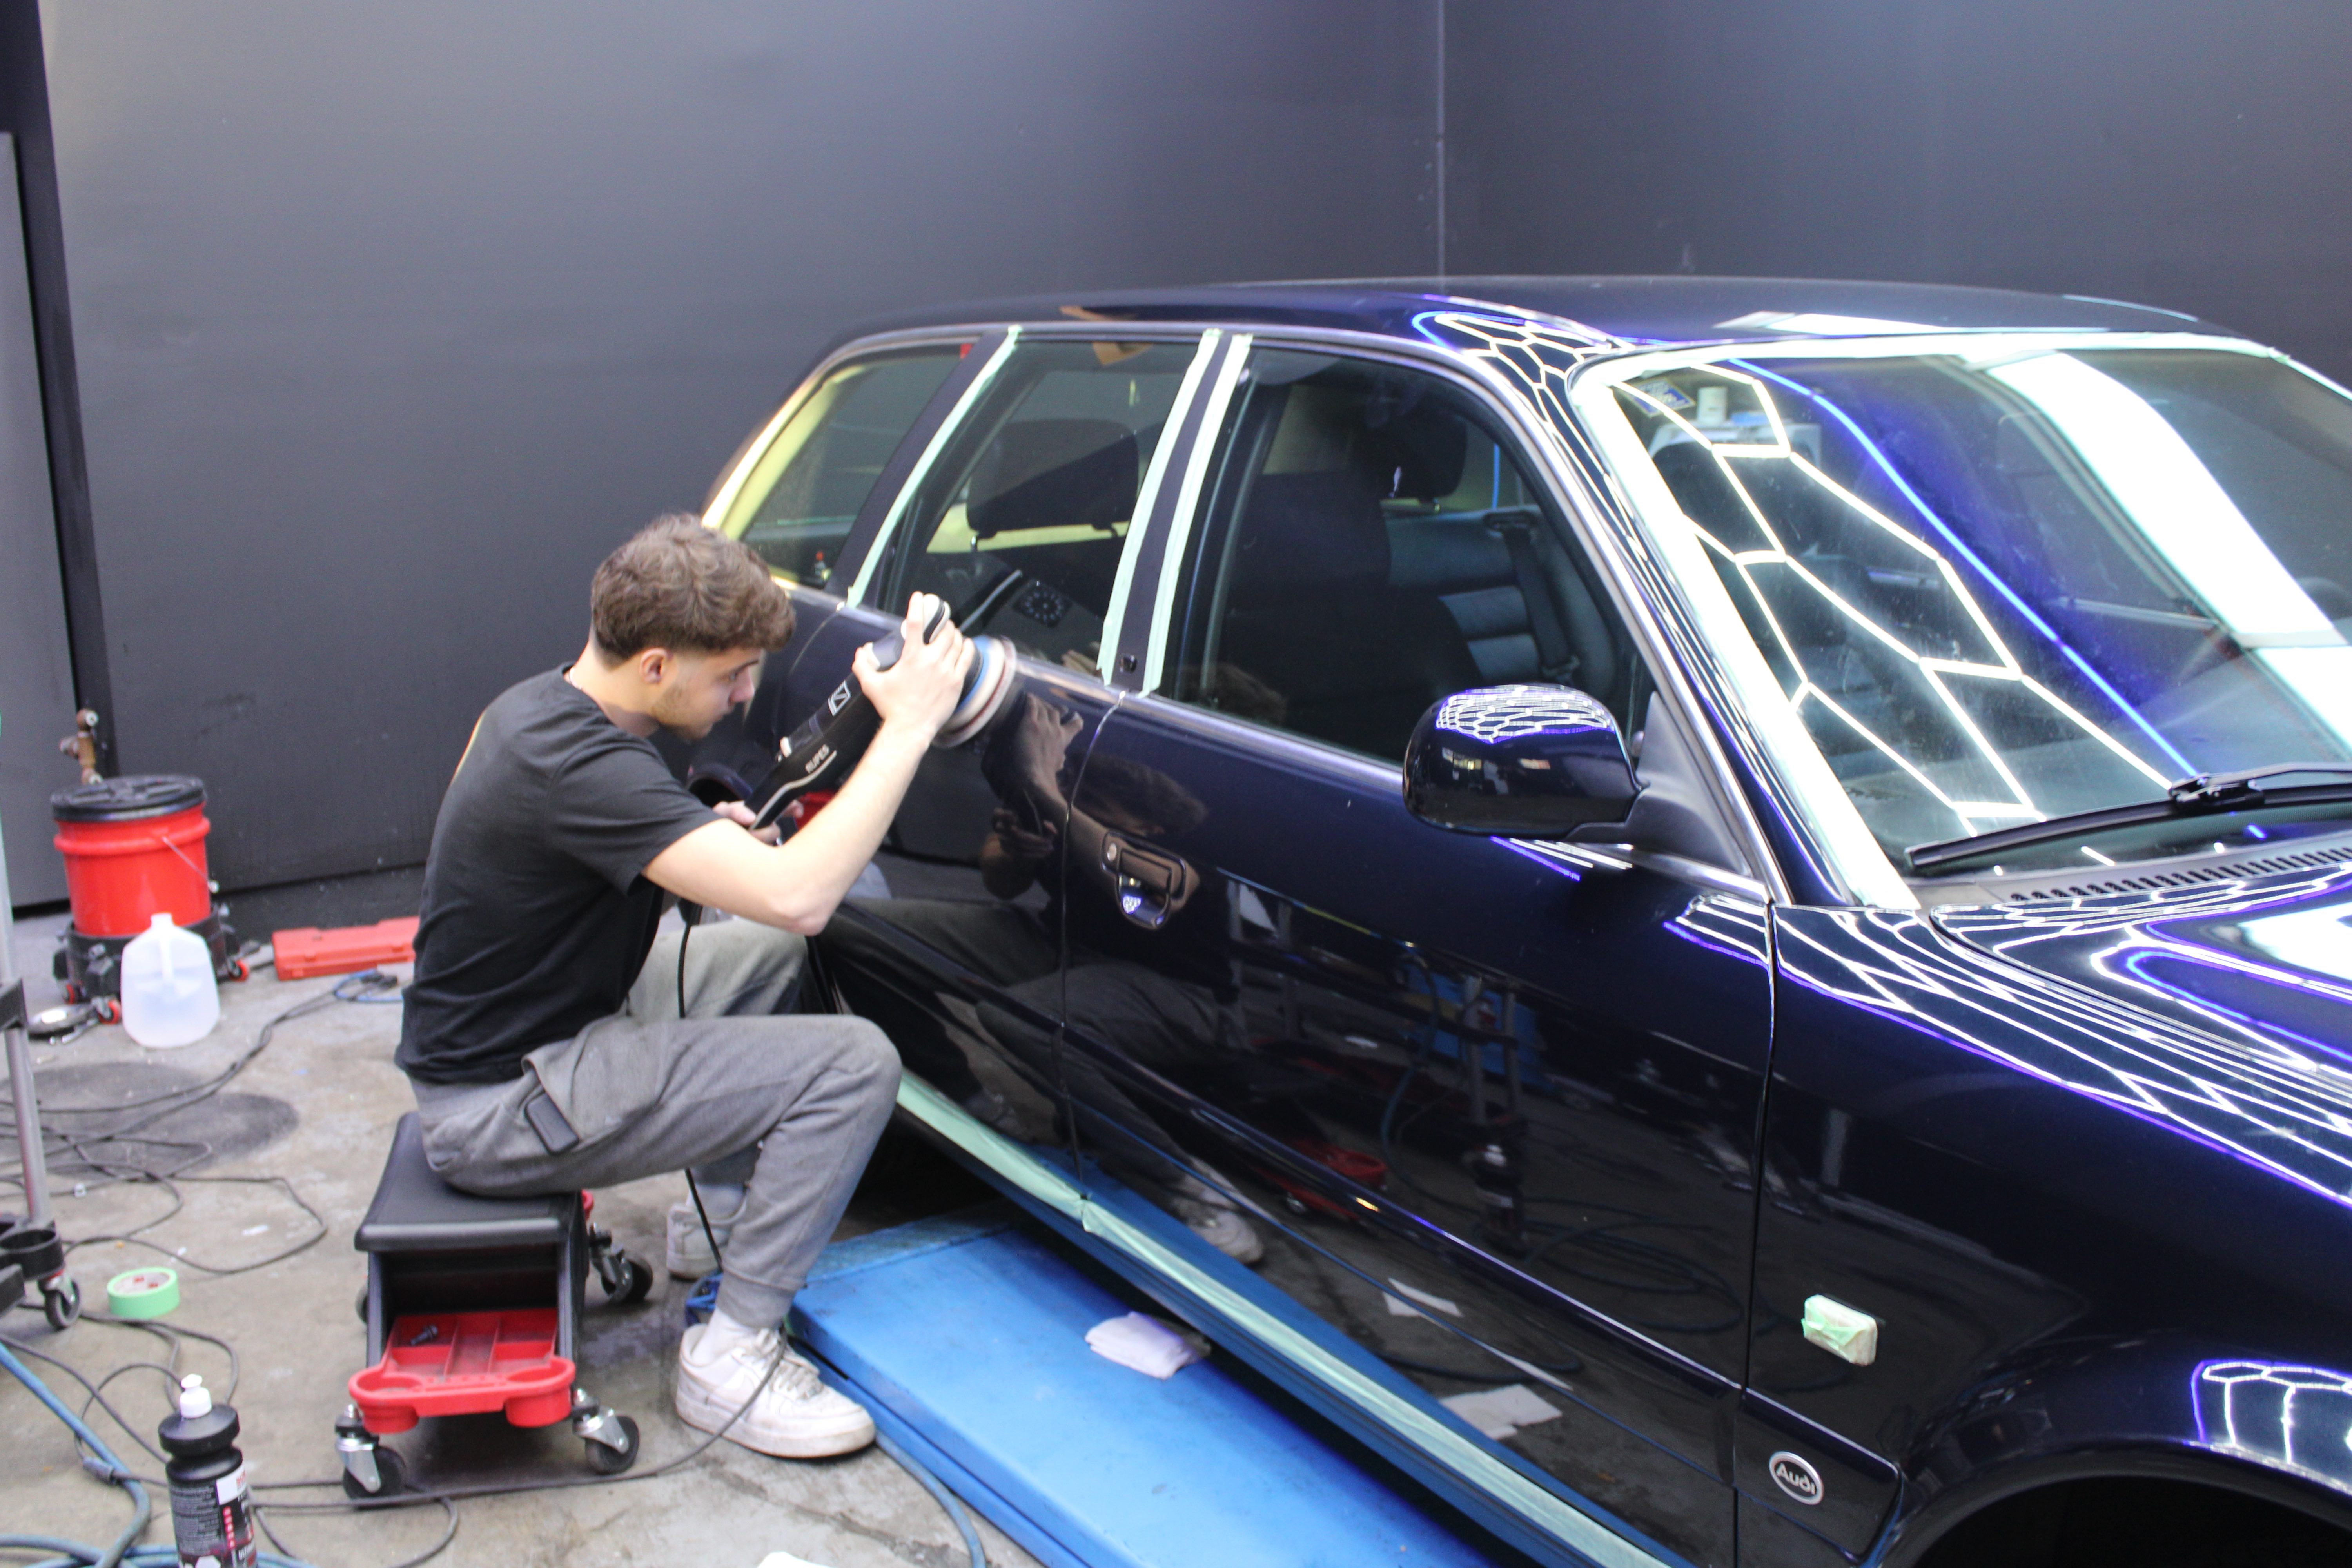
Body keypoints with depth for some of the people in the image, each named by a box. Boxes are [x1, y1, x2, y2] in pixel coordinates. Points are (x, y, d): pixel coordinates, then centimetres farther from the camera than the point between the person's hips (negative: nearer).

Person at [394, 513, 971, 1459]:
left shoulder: (538, 708, 4)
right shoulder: (578, 764, -28)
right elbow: (797, 895, -37)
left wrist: (701, 845, 7)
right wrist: (909, 726, -29)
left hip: (490, 1042, 10)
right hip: (500, 1107, -10)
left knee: (761, 949, 23)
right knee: (854, 1064, -17)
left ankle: (734, 1209, 29)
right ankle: (731, 1355, -8)